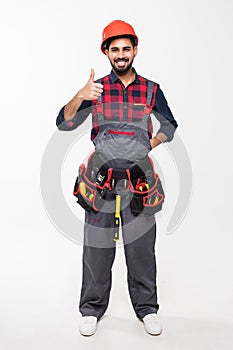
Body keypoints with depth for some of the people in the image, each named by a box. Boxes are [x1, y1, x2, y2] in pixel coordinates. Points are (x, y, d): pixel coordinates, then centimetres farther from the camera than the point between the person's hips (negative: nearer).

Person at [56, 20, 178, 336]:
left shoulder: (151, 90, 7)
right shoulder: (95, 88, 5)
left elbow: (170, 127, 19)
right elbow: (64, 124, -4)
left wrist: (150, 145, 1)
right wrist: (80, 97, -22)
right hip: (101, 177, 0)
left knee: (141, 246, 6)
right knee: (97, 246, 4)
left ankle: (147, 309, 21)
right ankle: (92, 309, 19)